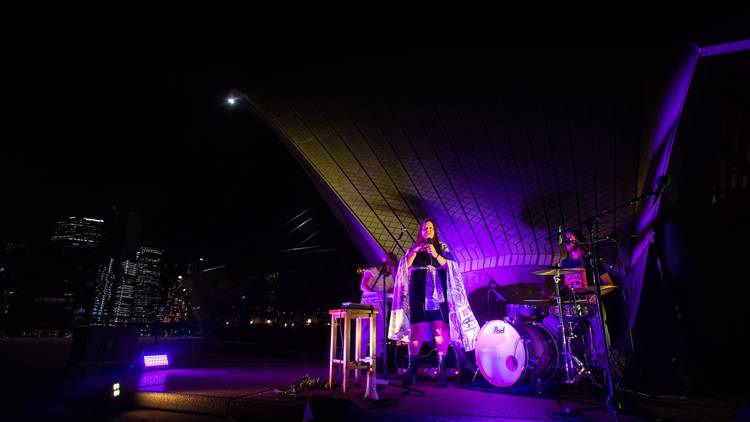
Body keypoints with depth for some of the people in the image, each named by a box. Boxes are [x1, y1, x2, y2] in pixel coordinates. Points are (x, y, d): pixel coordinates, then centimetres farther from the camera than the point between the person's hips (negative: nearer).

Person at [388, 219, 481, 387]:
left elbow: (450, 265, 0)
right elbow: (405, 266, 5)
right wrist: (415, 252, -7)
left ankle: (442, 369, -5)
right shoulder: (414, 248, 16)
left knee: (440, 329, -9)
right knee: (416, 329, -2)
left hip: (438, 292, -1)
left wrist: (435, 255, -13)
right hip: (419, 292, 1)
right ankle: (412, 369, 2)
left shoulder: (442, 247, 13)